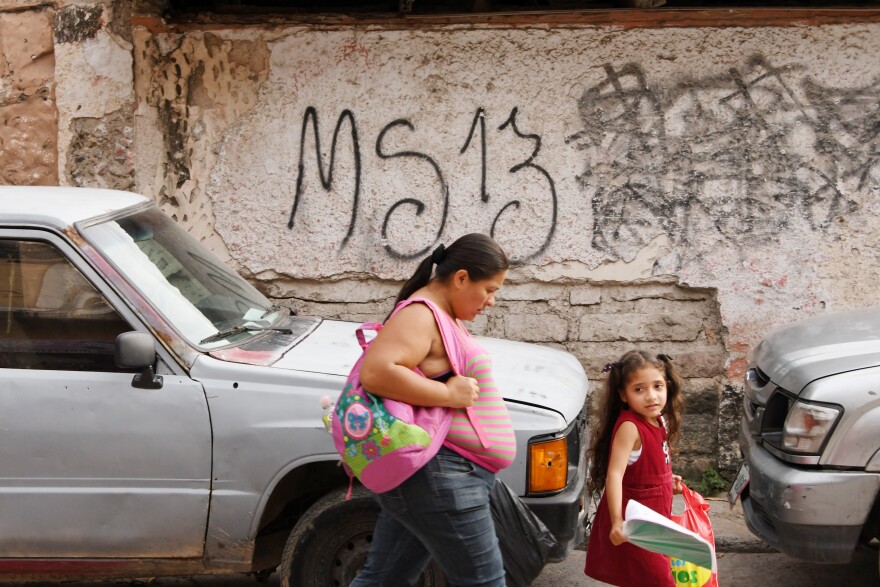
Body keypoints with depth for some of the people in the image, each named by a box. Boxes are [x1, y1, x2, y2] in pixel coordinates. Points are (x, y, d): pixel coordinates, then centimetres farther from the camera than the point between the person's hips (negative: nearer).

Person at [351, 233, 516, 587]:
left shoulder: (444, 316, 16)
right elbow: (375, 373, -28)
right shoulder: (421, 316, -15)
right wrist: (449, 394, -23)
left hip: (436, 474, 10)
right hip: (437, 477, -10)